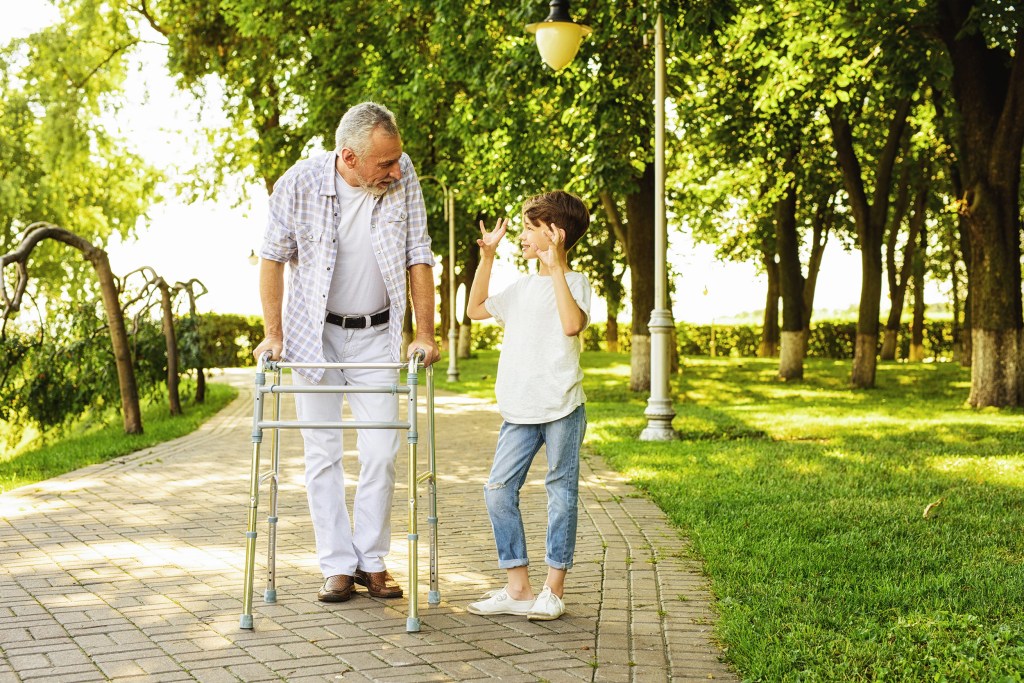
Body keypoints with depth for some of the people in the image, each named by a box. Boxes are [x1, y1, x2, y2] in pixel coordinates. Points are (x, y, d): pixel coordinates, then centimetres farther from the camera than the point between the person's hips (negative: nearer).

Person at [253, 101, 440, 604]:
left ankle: (372, 560, 12)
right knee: (322, 453, 1)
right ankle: (338, 566, 10)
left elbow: (418, 256, -4)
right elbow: (273, 257, -4)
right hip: (314, 336, -1)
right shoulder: (299, 183, -17)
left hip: (375, 336, 1)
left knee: (381, 452, -1)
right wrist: (273, 333, -8)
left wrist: (425, 333, -8)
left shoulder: (402, 176, -12)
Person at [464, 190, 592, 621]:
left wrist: (556, 266, -23)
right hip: (520, 410, 7)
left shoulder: (574, 283, -6)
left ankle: (553, 590, 10)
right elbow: (476, 310, 25)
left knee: (561, 492, 3)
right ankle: (518, 589, 6)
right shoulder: (522, 287, 17)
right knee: (499, 488, 0)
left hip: (562, 407, -7)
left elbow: (572, 324, -25)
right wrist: (486, 258, 18)